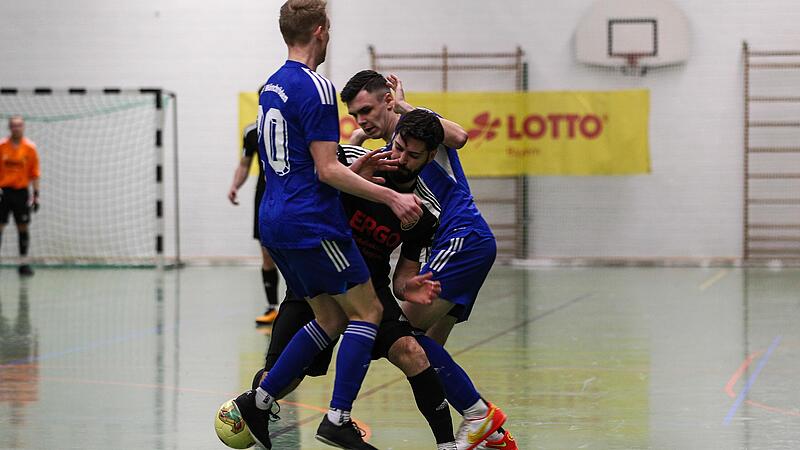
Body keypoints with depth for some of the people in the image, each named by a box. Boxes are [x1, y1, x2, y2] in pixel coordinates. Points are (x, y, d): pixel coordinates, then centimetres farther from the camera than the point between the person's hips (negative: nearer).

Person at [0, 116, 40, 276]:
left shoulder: (30, 147, 0)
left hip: (21, 192, 0)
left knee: (23, 227, 3)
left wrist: (36, 195, -1)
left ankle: (24, 263, 11)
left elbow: (34, 173, 3)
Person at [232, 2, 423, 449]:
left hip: (276, 223, 9)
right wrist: (392, 197, -18)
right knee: (367, 311, -1)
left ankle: (259, 400, 12)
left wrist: (358, 167, 19)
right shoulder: (316, 88, -14)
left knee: (330, 318, 16)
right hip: (311, 223, -9)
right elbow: (326, 170, -17)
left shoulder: (271, 87, 14)